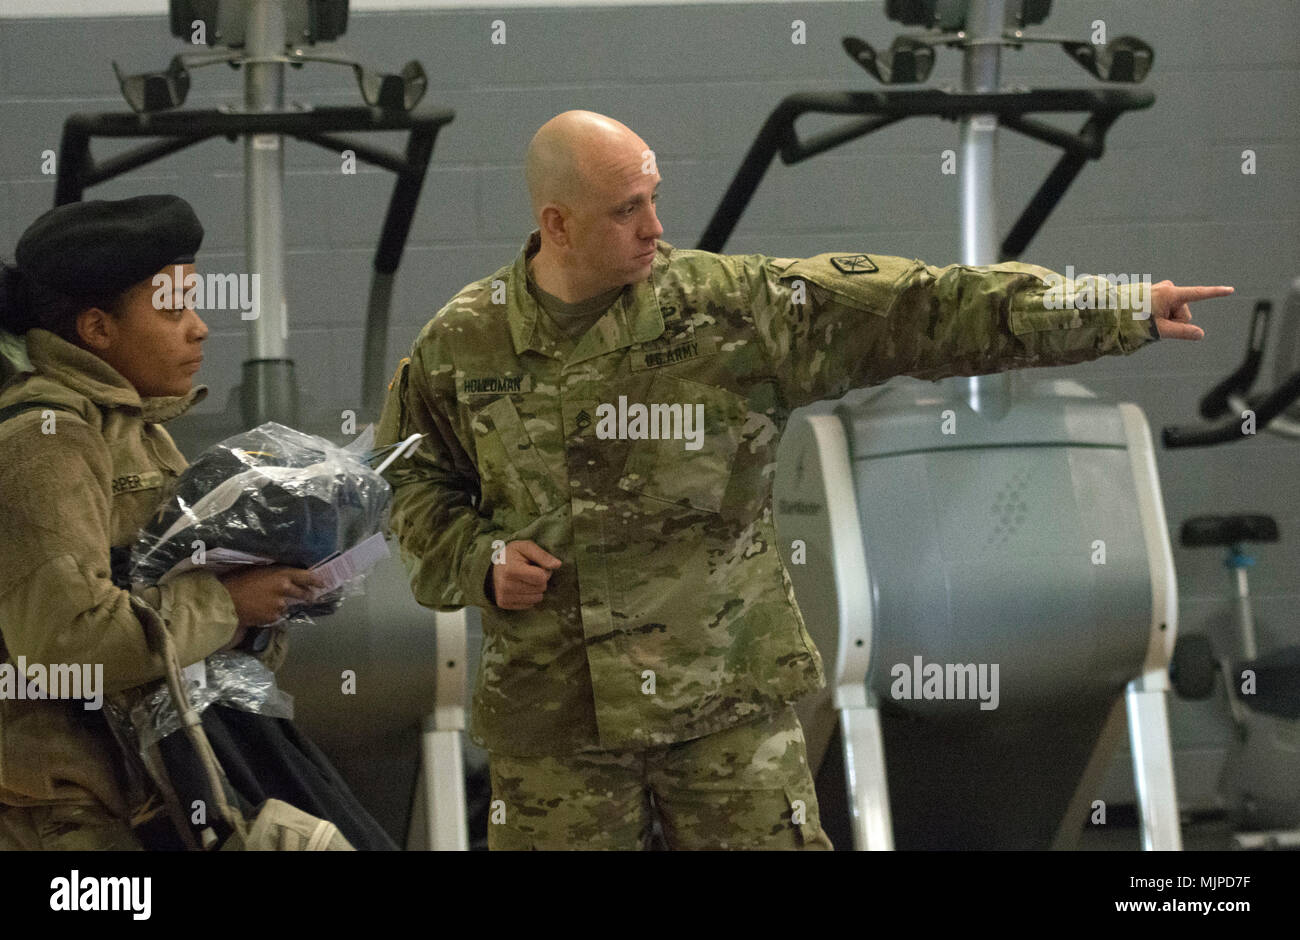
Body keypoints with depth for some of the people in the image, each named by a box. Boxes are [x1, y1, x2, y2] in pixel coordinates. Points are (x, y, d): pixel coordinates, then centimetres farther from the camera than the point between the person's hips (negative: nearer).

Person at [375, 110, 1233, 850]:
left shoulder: (731, 306, -5)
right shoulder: (463, 346, 0)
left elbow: (916, 307, -9)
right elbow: (415, 484, 14)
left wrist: (1121, 313, -13)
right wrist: (477, 561, -6)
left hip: (728, 706, 0)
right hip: (553, 722, 1)